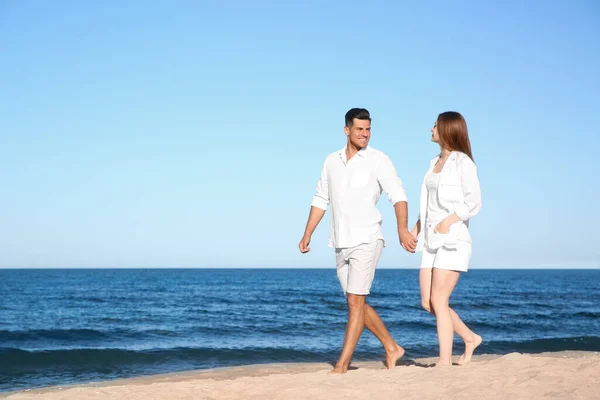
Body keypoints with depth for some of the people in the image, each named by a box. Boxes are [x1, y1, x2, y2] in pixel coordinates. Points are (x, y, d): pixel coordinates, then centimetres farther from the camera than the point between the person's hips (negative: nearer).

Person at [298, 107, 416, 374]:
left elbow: (398, 195, -15)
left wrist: (402, 228, -30)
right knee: (357, 303, 11)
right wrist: (307, 235, 10)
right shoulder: (332, 161, 11)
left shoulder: (379, 160, -5)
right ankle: (391, 348, 25)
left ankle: (342, 364, -6)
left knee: (355, 302, -9)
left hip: (366, 240, -6)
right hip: (341, 243, 6)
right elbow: (321, 201, 16)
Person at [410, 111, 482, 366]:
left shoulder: (463, 162, -7)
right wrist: (417, 228, 11)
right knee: (427, 302, 5)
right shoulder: (436, 162, 16)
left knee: (438, 300, -11)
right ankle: (470, 338, 22)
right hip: (432, 240, 8)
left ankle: (445, 362, -6)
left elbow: (474, 203, -13)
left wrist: (448, 221, -25)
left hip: (453, 239, -8)